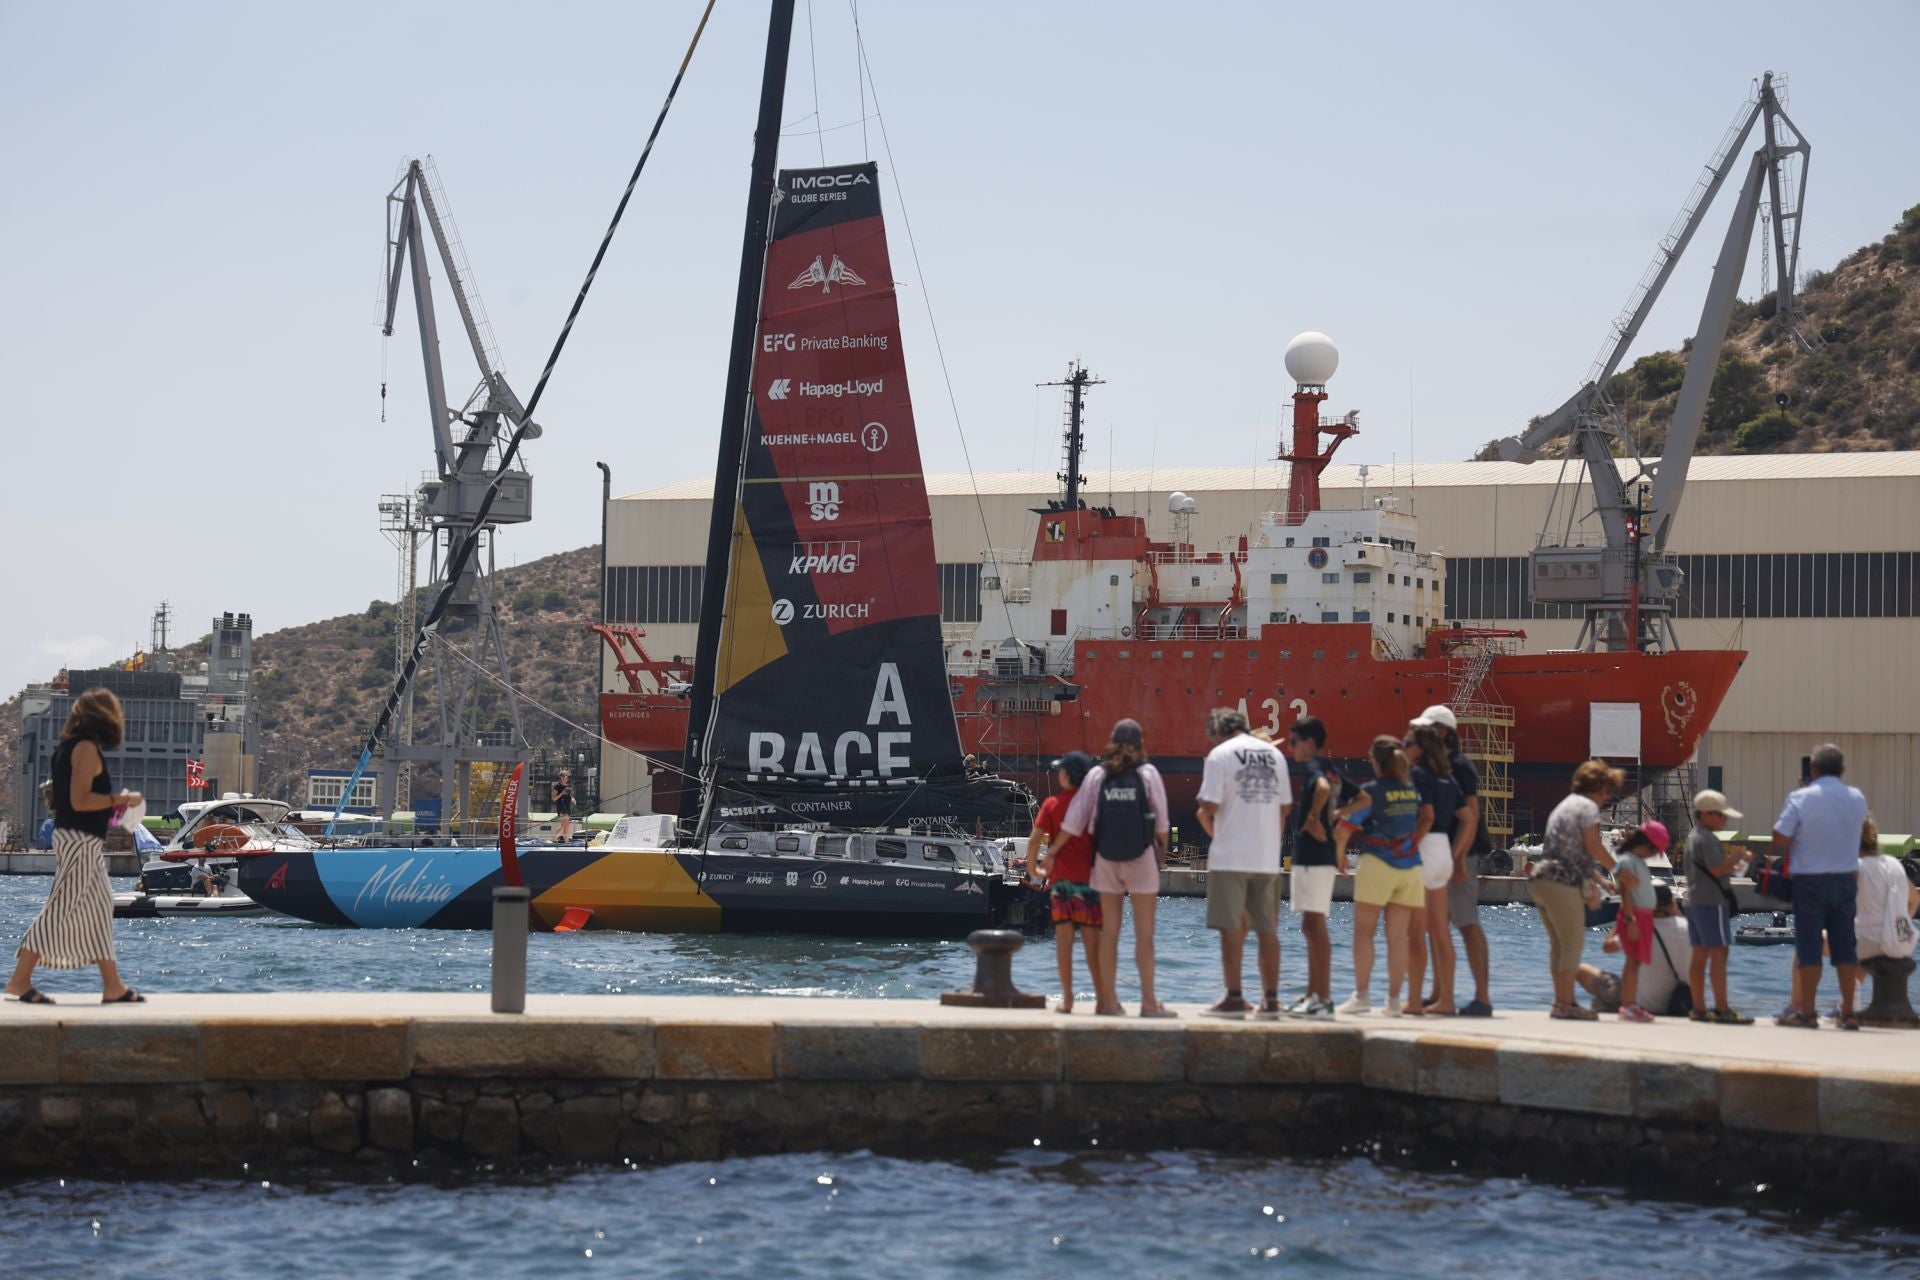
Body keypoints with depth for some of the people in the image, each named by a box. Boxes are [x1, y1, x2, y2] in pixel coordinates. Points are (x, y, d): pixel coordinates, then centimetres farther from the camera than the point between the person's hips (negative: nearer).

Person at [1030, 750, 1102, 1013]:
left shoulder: (1052, 804, 0)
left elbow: (1035, 839, -6)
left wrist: (1033, 869, 6)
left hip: (1060, 878, -1)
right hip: (1090, 878, 1)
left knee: (1063, 939, 0)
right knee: (1092, 940, 3)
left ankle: (1067, 998, -3)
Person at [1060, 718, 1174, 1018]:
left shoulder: (1097, 775, 1)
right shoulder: (1148, 774, -4)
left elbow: (1074, 822, 2)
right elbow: (1161, 822, -1)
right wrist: (1162, 849, 17)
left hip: (1106, 858, 2)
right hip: (1141, 858, -2)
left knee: (1109, 932, 7)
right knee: (1144, 933, 1)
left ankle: (1109, 1000, 7)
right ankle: (1148, 1002, 1)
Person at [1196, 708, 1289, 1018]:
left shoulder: (1220, 755, -5)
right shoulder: (1275, 754, 12)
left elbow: (1210, 806, -12)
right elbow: (1285, 806, 12)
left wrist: (1211, 829, 8)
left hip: (1230, 856, -5)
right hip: (1268, 858, 5)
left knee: (1231, 927, -1)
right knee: (1267, 929, 9)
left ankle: (1234, 998, -3)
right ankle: (1270, 999, 9)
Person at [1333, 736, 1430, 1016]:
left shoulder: (1371, 792, -9)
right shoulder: (1414, 788, 5)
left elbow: (1343, 830, -10)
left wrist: (1340, 855, 7)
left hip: (1377, 864, -5)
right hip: (1410, 867, 5)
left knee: (1363, 930, 2)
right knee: (1398, 936, 4)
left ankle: (1361, 995, -4)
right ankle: (1394, 999, 3)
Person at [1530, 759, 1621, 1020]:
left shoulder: (1565, 805, 25)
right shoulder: (1588, 807, -4)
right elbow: (1593, 846, -15)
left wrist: (1600, 880, 28)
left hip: (1542, 879, 9)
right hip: (1563, 883, -9)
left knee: (1560, 944, 14)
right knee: (1573, 942, -6)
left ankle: (1563, 1001, 16)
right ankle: (1565, 1002, -10)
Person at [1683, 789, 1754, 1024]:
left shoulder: (1692, 836, 18)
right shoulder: (1708, 839, -14)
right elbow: (1717, 869, -21)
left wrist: (1729, 864, 16)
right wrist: (1735, 859, -7)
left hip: (1694, 900, 10)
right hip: (1712, 902, -10)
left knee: (1700, 956, 9)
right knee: (1719, 954, -10)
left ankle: (1699, 1008, 10)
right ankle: (1722, 1009, -13)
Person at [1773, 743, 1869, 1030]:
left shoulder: (1801, 799, -11)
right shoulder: (1857, 799, 2)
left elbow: (1780, 839, -13)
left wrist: (1786, 859, 8)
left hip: (1810, 880, -3)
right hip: (1846, 879, 4)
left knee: (1808, 947, 1)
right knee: (1845, 945, 8)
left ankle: (1806, 1012, 1)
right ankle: (1848, 1013, 9)